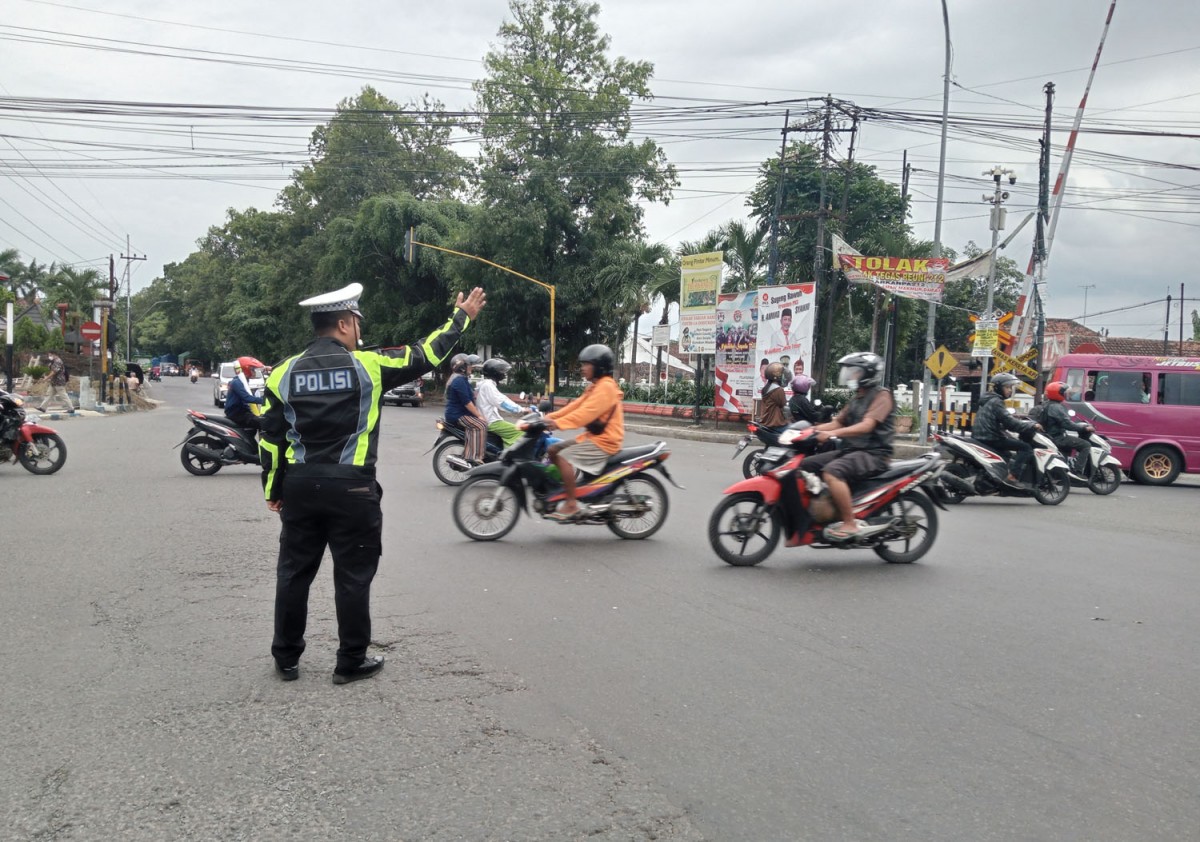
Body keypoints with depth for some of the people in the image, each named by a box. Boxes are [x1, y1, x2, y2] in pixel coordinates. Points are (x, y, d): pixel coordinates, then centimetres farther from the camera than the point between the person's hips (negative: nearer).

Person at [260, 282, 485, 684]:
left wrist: (272, 489, 14)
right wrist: (461, 316, 15)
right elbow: (425, 355, 2)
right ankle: (351, 662, 15)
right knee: (353, 576, 7)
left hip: (300, 485, 4)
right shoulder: (367, 365, -6)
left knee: (294, 572, 14)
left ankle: (286, 658, 23)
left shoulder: (285, 372, 4)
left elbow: (271, 437, 5)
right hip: (351, 488, -4)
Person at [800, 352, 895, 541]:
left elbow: (866, 426, -22)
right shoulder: (856, 399, 22)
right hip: (850, 450, 10)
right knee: (803, 466, 1)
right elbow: (837, 422, 17)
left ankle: (850, 524, -30)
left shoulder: (881, 395, -8)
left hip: (873, 453, -10)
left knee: (832, 472, -35)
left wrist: (832, 433, -31)